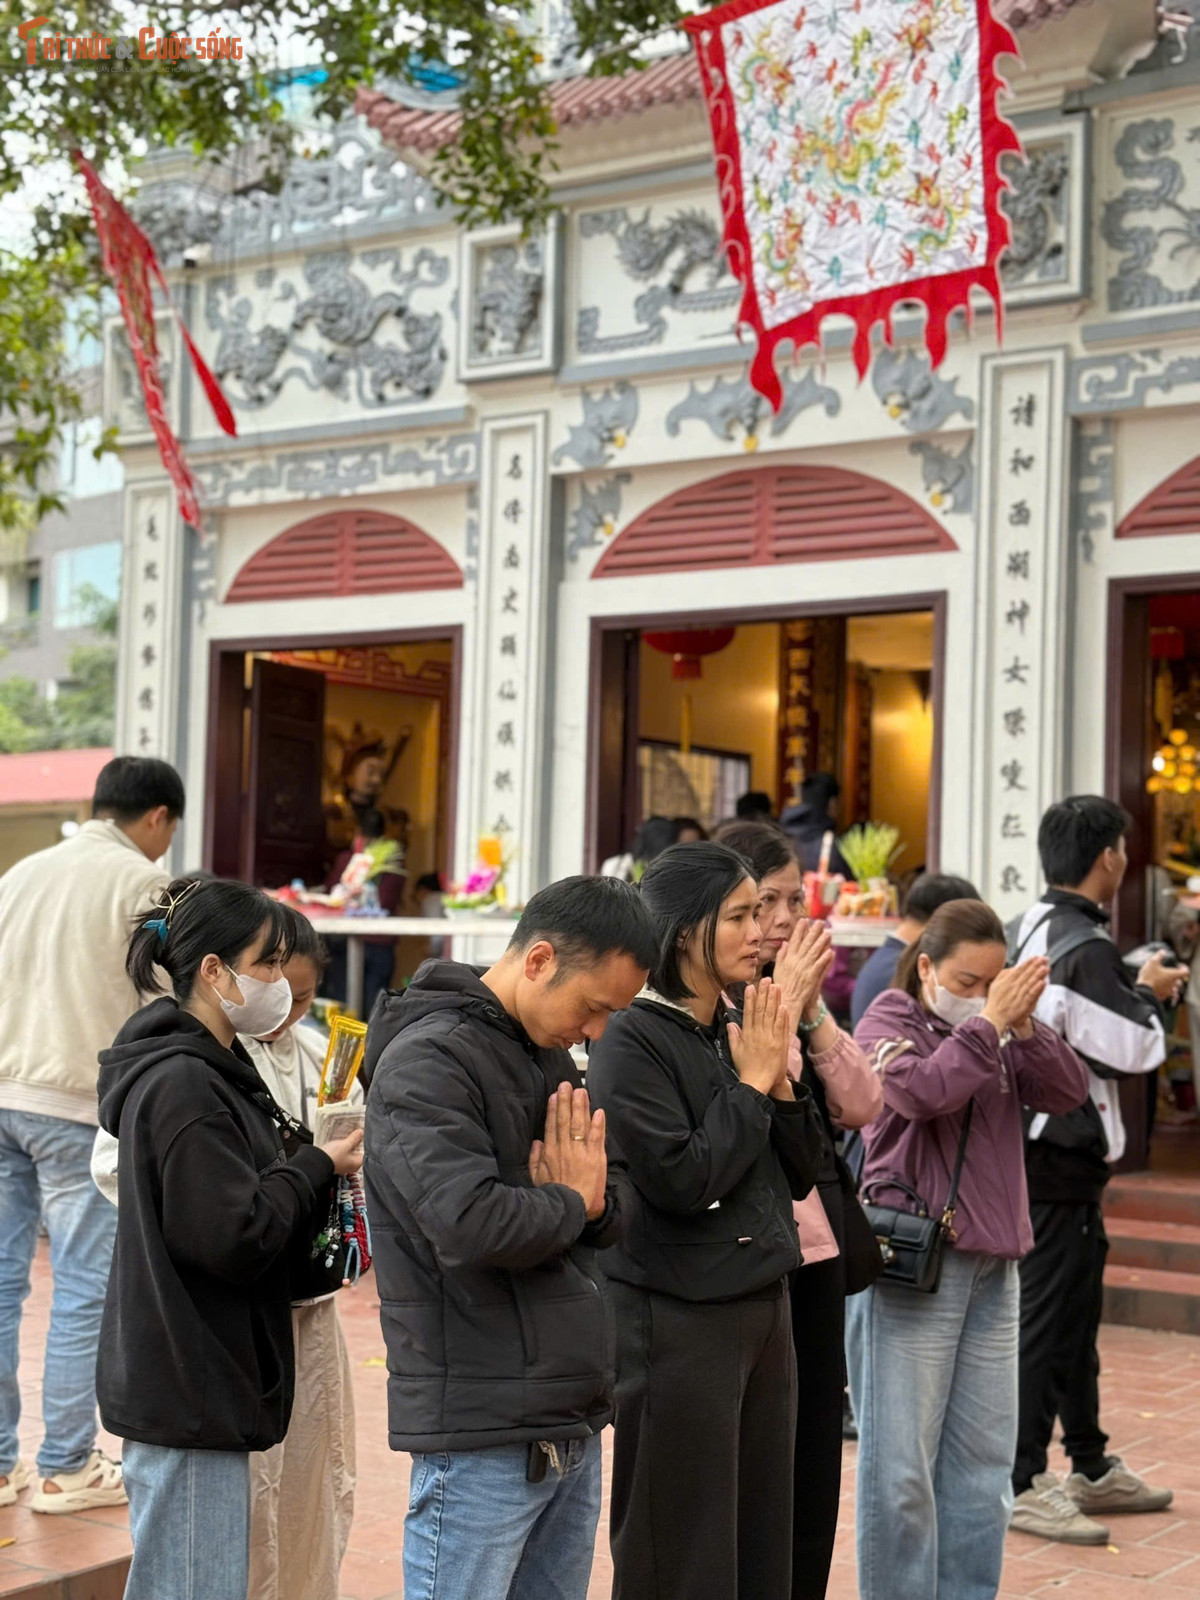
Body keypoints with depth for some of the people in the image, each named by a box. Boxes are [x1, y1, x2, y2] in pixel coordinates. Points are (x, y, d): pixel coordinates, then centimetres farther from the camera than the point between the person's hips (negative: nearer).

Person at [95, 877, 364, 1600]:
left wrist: (314, 1161, 3)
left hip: (193, 1388, 10)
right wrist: (316, 1167, -10)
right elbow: (235, 1237, -23)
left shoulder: (210, 1071, 15)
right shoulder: (182, 1086, -18)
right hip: (186, 1395, -10)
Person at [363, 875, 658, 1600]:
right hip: (482, 1439, -8)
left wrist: (599, 1198, -6)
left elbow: (621, 1204, 18)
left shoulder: (550, 1056, 14)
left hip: (573, 1427, 8)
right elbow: (470, 1225, -27)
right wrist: (571, 1203, -8)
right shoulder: (428, 1059, -14)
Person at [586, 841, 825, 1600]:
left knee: (763, 1533, 13)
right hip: (679, 1318, -7)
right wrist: (749, 1085, -13)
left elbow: (801, 1174, 11)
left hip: (764, 1308, 7)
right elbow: (680, 1180, -21)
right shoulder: (633, 1042, -13)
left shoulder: (740, 1032, 8)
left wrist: (781, 1082, -4)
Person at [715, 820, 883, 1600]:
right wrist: (785, 1004, -19)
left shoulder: (797, 991, 11)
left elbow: (864, 1107, 4)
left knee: (811, 1462, 14)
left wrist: (815, 1012, -7)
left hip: (816, 1249, 7)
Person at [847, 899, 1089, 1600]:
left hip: (993, 1266, 6)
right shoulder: (887, 1027, -3)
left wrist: (1024, 1025, -12)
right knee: (901, 1467, -2)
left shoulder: (1000, 1037, 12)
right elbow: (925, 1092, -21)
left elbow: (1068, 1091, 1)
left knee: (985, 1461, 10)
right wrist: (987, 1023, -18)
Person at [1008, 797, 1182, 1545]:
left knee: (1076, 1314, 18)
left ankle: (1092, 1467, 29)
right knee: (1049, 1318, -4)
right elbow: (1132, 1051, -16)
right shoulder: (1088, 948, -19)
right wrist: (1149, 995, 0)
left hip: (1036, 1141, 10)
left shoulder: (1032, 928, 10)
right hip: (1064, 1154, -10)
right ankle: (1022, 1484, 1)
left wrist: (1129, 988, 12)